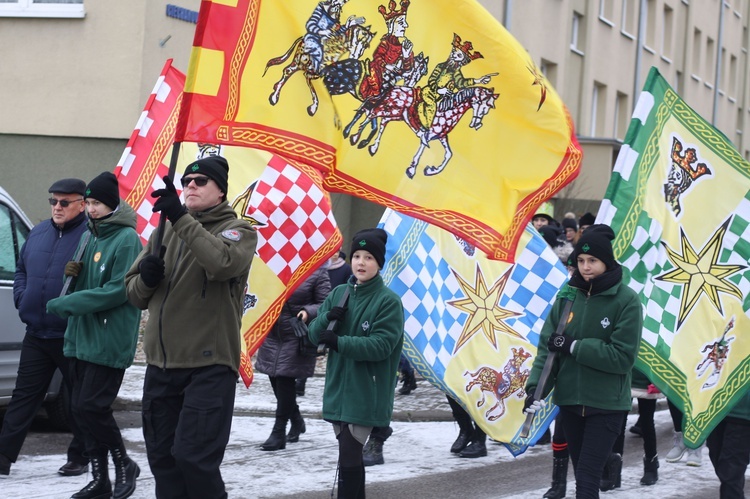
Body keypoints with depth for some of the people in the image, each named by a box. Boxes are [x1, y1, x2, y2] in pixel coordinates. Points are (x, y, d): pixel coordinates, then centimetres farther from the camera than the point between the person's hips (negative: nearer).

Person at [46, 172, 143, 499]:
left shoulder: (127, 239, -12)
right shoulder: (89, 237, 13)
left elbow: (118, 290, -19)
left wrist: (65, 304, -17)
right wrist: (74, 274, 0)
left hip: (108, 342, -8)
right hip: (81, 336, 8)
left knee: (90, 407, -11)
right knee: (82, 407, 8)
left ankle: (124, 465, 8)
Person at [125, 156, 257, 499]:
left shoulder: (238, 231, -1)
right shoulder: (166, 231, 15)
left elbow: (223, 262, -25)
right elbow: (134, 293, 16)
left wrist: (181, 218, -29)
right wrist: (145, 277, -7)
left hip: (209, 366, -6)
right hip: (160, 364, 6)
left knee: (193, 457, -13)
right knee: (162, 457, 10)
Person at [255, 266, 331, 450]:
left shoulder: (318, 272, -7)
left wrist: (308, 312, -24)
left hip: (296, 338, -5)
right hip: (271, 336, 6)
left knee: (285, 382, -7)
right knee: (277, 383, 11)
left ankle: (278, 432, 1)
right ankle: (296, 420, 33)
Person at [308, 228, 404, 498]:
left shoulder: (389, 301, -9)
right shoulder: (338, 294, 10)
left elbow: (381, 346, -17)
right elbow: (315, 334, 8)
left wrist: (339, 342, -23)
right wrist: (326, 319, -13)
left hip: (366, 394, -6)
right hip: (338, 390, 6)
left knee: (349, 456, -11)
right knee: (350, 455, 13)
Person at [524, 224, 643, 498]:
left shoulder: (626, 300, -10)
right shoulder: (568, 295, 2)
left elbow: (623, 357, -15)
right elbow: (547, 345, 0)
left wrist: (574, 347, -15)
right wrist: (536, 387, -13)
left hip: (607, 404, -5)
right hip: (569, 400, 5)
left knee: (587, 477, -11)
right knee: (582, 474, 14)